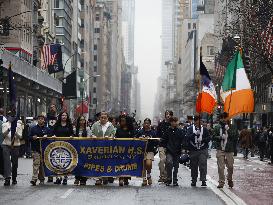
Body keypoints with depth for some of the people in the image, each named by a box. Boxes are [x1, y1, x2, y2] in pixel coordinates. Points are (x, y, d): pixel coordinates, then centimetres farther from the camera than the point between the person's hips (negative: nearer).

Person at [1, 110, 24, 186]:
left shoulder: (19, 125, 6)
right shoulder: (5, 125, 6)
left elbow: (20, 136, -2)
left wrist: (15, 133, -23)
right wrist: (8, 130, -29)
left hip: (16, 146, 1)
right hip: (6, 146, -1)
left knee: (15, 163, 7)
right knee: (7, 161, -13)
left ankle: (14, 179, 20)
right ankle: (7, 178, -19)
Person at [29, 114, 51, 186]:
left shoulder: (47, 129, 13)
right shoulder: (33, 128, 10)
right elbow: (29, 137, 6)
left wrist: (47, 136, -11)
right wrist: (32, 137, -14)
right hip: (36, 150, -2)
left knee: (42, 164, 8)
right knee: (36, 163, -14)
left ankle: (41, 179, 18)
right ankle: (34, 179, -20)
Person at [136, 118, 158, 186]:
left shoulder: (153, 132, 6)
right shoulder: (140, 132, 7)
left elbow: (156, 142, 5)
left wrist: (150, 139, -10)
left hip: (150, 151, -2)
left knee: (148, 164, -20)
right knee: (143, 165, 3)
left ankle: (149, 175, 6)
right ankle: (144, 179, 15)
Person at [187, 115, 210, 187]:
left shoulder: (204, 129, 9)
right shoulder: (191, 128, 6)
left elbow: (208, 138, 7)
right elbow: (187, 137, -7)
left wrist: (202, 140, -11)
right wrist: (194, 134, -20)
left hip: (203, 150, -1)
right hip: (193, 150, 1)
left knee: (203, 164, -13)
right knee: (193, 166, 7)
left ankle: (203, 180, -14)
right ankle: (194, 181, 18)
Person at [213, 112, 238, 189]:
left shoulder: (232, 127, 5)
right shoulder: (217, 127, 7)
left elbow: (236, 136, -4)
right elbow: (214, 137, 6)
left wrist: (228, 130, -12)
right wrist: (220, 137, -12)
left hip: (229, 150, 0)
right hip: (220, 149, 0)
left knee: (230, 166, 3)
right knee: (220, 167, -4)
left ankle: (230, 180, 25)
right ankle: (221, 182, 2)